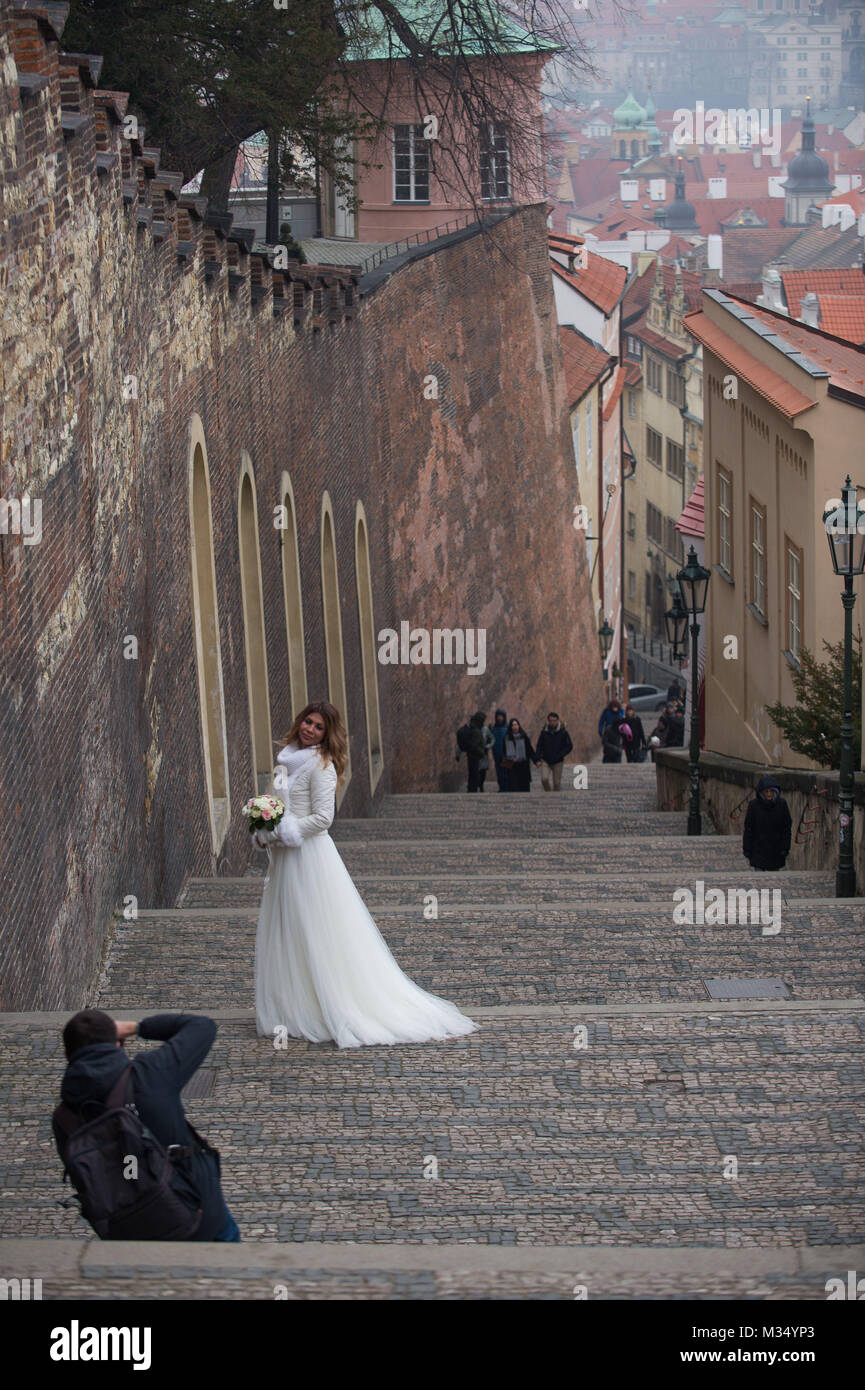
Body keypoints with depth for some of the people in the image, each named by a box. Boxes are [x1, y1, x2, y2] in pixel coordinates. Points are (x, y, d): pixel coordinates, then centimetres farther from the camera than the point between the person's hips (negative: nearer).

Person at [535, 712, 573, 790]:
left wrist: (560, 755, -14)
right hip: (545, 761, 1)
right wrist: (538, 759, -5)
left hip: (558, 762, -1)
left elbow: (569, 746, -1)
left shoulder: (563, 732, -4)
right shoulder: (544, 732, 0)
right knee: (544, 779, -14)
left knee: (557, 782, 2)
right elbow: (539, 746, 5)